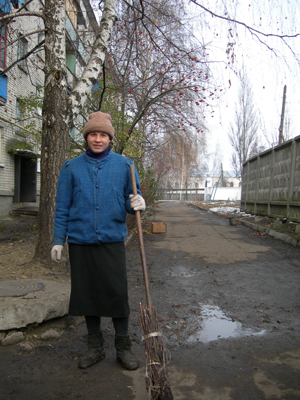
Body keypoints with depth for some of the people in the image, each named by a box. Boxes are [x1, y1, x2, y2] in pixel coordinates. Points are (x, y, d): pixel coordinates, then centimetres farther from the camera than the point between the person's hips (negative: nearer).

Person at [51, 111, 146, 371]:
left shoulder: (124, 165, 3)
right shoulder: (72, 167, 5)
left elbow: (131, 200, 7)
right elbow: (63, 207, 7)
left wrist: (137, 203, -17)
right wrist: (58, 240, 4)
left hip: (112, 240, -1)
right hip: (80, 241, 2)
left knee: (117, 293, 0)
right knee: (87, 293, 10)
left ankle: (123, 346, 21)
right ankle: (95, 346, 29)